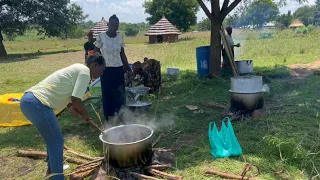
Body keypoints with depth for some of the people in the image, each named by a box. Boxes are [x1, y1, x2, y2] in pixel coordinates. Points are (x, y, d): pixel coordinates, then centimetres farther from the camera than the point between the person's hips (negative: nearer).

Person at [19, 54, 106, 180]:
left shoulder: (77, 69, 22)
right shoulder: (85, 71, -6)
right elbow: (76, 99, -12)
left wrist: (70, 106, 16)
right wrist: (84, 114, 5)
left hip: (28, 99, 10)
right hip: (38, 104, -10)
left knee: (53, 139, 25)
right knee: (56, 142, 2)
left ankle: (52, 169, 41)